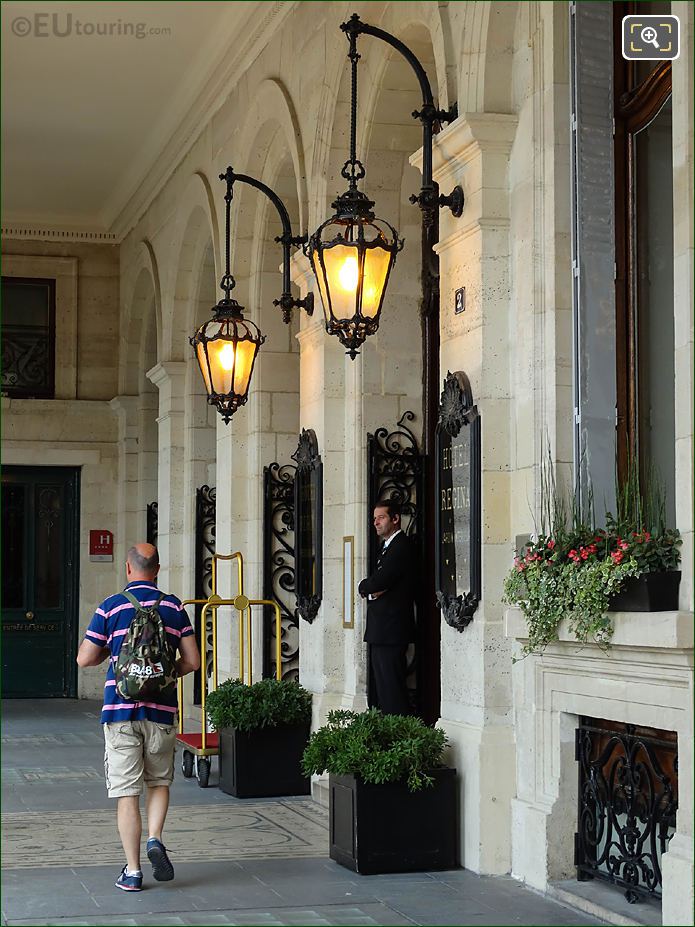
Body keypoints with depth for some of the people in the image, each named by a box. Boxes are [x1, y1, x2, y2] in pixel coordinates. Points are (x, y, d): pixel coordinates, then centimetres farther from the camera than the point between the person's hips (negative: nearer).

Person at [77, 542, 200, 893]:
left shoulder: (111, 606, -2)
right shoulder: (174, 607, 3)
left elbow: (84, 659, 0)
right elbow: (192, 660, 2)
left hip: (120, 710, -2)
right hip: (161, 710, 2)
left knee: (127, 792, 3)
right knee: (159, 782, 19)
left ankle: (132, 872, 4)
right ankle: (155, 840, -3)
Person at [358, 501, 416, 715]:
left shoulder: (401, 546, -12)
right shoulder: (387, 546, 21)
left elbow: (378, 582, -21)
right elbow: (371, 586, 19)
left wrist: (365, 587, 0)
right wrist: (370, 590, -4)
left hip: (390, 631, -10)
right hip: (380, 632, 10)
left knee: (391, 689, -10)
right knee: (378, 689, 10)